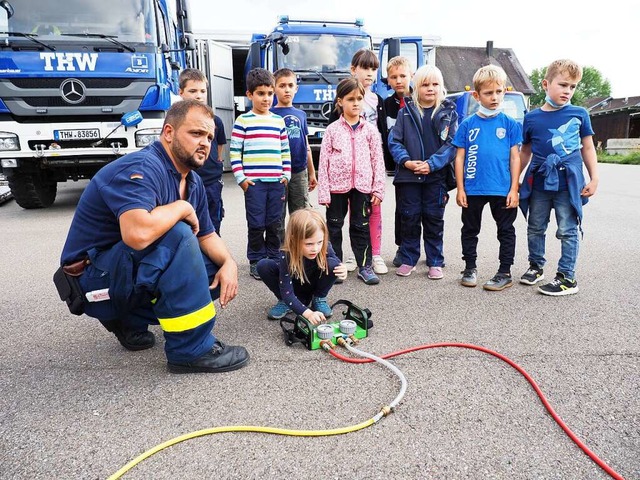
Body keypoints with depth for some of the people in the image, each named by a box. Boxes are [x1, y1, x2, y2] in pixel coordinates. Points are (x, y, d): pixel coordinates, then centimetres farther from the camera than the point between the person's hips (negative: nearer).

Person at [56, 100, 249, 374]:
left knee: (217, 271, 2)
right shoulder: (141, 169, -24)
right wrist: (182, 208, -23)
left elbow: (206, 235, 9)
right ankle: (192, 349, -22)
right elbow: (138, 233, -42)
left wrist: (228, 263, -11)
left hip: (131, 271, 9)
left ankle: (129, 319, 9)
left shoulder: (192, 182, 4)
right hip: (95, 278, -9)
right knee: (176, 235, -31)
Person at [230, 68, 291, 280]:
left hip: (276, 182, 4)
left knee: (275, 224, 9)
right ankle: (256, 260, 15)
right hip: (254, 182, -3)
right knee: (256, 224, 1)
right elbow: (234, 152, -2)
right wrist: (241, 178, -8)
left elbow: (285, 151, 15)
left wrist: (286, 175, 8)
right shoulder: (243, 121, 0)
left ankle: (273, 258, 23)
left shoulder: (279, 121, 12)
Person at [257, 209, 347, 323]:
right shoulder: (286, 256, -35)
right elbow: (287, 292, -36)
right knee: (263, 266, -26)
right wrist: (308, 313, -50)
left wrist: (342, 269, -32)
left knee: (332, 265, -30)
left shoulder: (325, 248, -28)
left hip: (314, 286, 1)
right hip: (293, 287, -1)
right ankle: (285, 301, -4)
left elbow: (337, 265, -6)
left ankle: (319, 299, -3)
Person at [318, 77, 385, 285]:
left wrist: (378, 189, -3)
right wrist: (323, 192, -7)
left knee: (361, 227, 8)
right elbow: (324, 161, -2)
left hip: (362, 186, 1)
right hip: (337, 185, 0)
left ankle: (364, 266, 16)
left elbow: (378, 160, 3)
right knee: (334, 227, 9)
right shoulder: (332, 129, 0)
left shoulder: (370, 130, 4)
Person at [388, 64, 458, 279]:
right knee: (410, 219, 7)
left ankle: (435, 262, 19)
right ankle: (408, 260, 20)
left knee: (434, 220, 7)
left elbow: (452, 144, -4)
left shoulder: (448, 112, 3)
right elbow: (394, 141, 0)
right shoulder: (406, 111, 4)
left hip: (436, 176, 0)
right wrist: (406, 161, -16)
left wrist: (432, 164, -17)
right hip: (408, 175, 1)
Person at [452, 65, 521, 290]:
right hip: (473, 189, 1)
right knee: (470, 230, 12)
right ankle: (470, 268, 28)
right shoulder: (467, 124, 1)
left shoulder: (510, 124, 1)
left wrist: (514, 189, -5)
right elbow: (460, 157, 2)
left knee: (506, 231, 8)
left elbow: (515, 157, 1)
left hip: (502, 189, 0)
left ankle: (505, 272, 21)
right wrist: (460, 189, -3)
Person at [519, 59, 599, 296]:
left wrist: (594, 178, 3)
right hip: (539, 182, 2)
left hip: (569, 183, -2)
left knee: (567, 230, 2)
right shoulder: (532, 118, 2)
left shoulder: (579, 114, 1)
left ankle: (567, 277, 10)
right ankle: (536, 266, 31)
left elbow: (588, 148, 7)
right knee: (535, 228, 13)